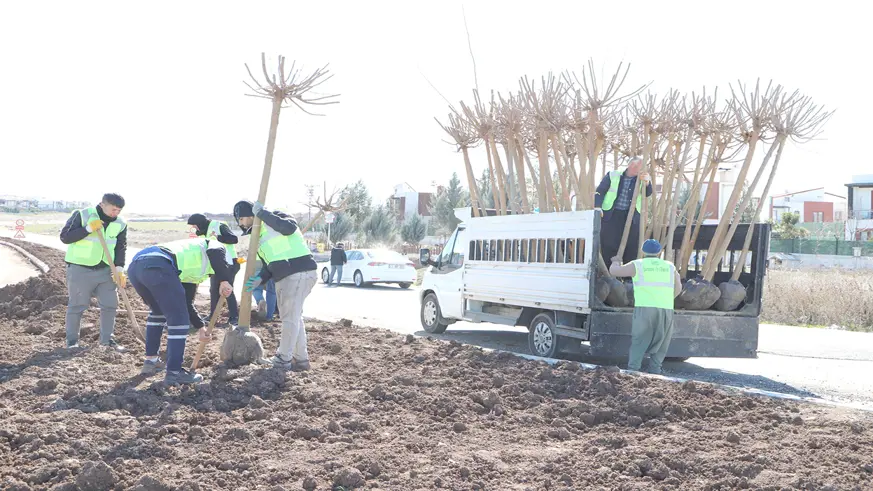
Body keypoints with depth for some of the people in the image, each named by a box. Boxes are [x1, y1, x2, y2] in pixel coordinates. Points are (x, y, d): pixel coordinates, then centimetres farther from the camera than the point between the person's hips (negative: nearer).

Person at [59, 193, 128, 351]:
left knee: (110, 304, 5)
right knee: (77, 305, 1)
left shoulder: (120, 224, 1)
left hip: (105, 270, 5)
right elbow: (65, 237, -16)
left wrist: (119, 269, -7)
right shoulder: (82, 215, -12)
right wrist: (88, 229, -26)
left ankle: (107, 339, 18)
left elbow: (121, 247, 6)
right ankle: (72, 340, 14)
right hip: (80, 269, -5)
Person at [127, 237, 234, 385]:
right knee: (178, 320, 3)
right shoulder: (213, 245, 22)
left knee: (158, 311, 31)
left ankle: (150, 361, 36)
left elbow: (184, 303, 44)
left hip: (134, 265, 9)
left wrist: (200, 327, 52)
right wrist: (225, 280, -1)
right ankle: (174, 372, 3)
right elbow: (215, 251, -6)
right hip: (157, 267, -9)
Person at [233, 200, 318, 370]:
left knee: (290, 317, -5)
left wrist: (262, 213, -20)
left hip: (299, 273, -10)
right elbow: (268, 264, 16)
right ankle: (301, 358, 22)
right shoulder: (257, 237, 20)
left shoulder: (276, 218, -4)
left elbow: (289, 228, -28)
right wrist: (260, 279, -5)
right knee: (293, 317, 14)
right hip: (284, 278, 10)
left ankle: (283, 359, 1)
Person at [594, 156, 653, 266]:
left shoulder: (641, 180, 10)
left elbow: (648, 193, -6)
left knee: (631, 247, 1)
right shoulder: (613, 175, 5)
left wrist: (647, 182, -27)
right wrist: (597, 206, -14)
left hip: (632, 218, 2)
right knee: (609, 246, -3)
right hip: (611, 216, -2)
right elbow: (600, 191, 2)